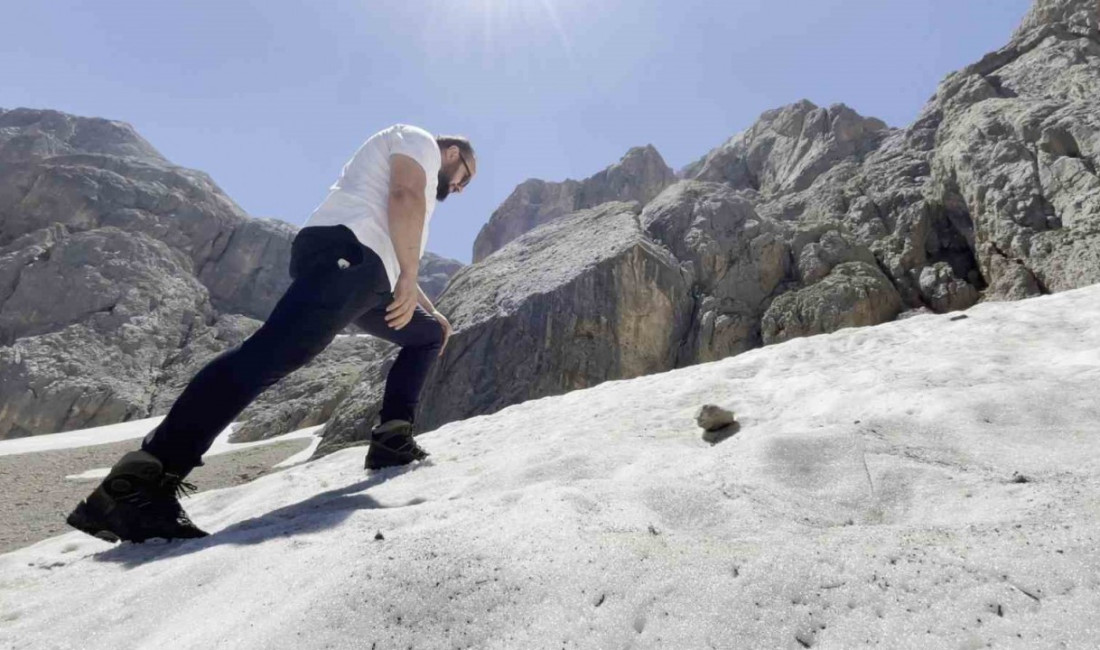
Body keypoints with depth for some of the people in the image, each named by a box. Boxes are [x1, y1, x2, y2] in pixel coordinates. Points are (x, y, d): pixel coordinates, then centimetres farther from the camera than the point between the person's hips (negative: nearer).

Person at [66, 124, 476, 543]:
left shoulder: (421, 186, 41)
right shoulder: (418, 140, 16)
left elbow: (395, 266, 44)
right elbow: (405, 194, -8)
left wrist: (430, 311, 45)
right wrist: (409, 278, -13)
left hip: (368, 277, 10)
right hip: (344, 252, -10)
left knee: (428, 335, 22)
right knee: (269, 355, -25)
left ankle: (392, 442, 11)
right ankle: (138, 483, -30)